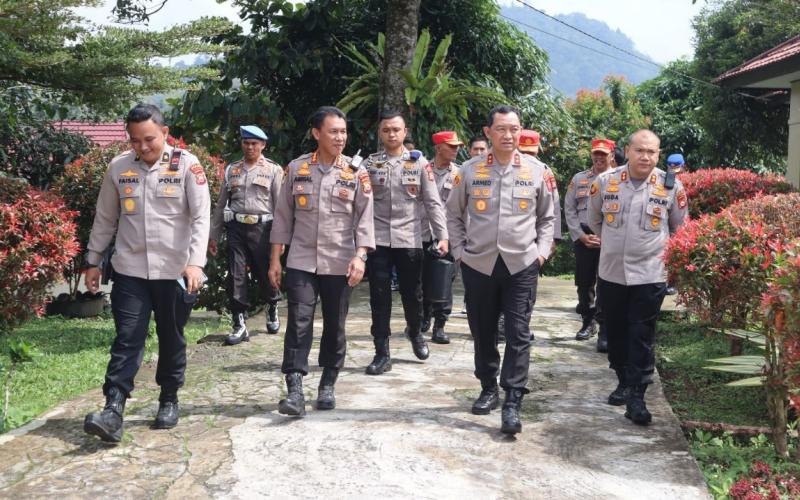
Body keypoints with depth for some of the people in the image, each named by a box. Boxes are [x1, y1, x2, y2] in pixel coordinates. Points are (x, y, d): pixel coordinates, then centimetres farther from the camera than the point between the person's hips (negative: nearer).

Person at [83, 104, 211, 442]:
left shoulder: (187, 165, -6)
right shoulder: (118, 167, 4)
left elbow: (201, 217, -11)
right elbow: (105, 219, 12)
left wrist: (196, 263, -22)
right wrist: (93, 262, 14)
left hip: (175, 272, -1)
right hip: (130, 271, 2)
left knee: (172, 340, 11)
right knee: (127, 341, -4)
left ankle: (169, 401, 26)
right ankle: (113, 411, -7)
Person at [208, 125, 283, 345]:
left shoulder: (273, 170, 3)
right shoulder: (231, 170, 12)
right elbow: (221, 204, 14)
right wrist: (213, 235, 11)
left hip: (262, 228, -2)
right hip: (236, 228, 3)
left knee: (265, 273, 5)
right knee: (236, 276, -2)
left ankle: (272, 307, 35)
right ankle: (240, 325, 4)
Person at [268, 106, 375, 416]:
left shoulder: (356, 172, 1)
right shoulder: (296, 168, 3)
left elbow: (365, 218, 0)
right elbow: (283, 215, 7)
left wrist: (360, 256, -13)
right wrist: (275, 259, 4)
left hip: (339, 264, 0)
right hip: (301, 261, 0)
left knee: (335, 327, 8)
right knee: (298, 323, -8)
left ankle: (327, 386, 22)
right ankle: (294, 390, -9)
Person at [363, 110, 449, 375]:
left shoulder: (419, 162, 1)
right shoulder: (370, 163, 4)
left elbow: (432, 202, 0)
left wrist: (442, 235, -7)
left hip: (409, 239, 0)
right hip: (377, 239, 1)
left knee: (412, 293, 10)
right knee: (379, 297, 1)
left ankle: (415, 332, 39)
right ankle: (382, 353, 8)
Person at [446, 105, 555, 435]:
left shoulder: (537, 171, 3)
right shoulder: (470, 170, 2)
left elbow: (547, 217, 13)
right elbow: (454, 214, 11)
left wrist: (542, 250, 2)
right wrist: (459, 250, 4)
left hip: (522, 264, -1)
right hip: (478, 264, 1)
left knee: (518, 333, -4)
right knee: (483, 332, 10)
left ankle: (512, 403, -1)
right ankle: (488, 389, 28)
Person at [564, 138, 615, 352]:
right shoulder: (578, 179, 10)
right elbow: (569, 210, 8)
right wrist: (582, 236, -2)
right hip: (582, 237, 3)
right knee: (584, 283, 9)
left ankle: (605, 331, -2)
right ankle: (588, 323, 25)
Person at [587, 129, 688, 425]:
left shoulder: (671, 187, -4)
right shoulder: (605, 182, -1)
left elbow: (680, 227, 11)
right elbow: (594, 219, 16)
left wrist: (658, 248, 11)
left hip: (649, 275, -2)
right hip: (611, 272, 2)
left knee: (642, 337, -3)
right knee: (616, 332, 13)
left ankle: (636, 397, 0)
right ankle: (624, 381, 30)